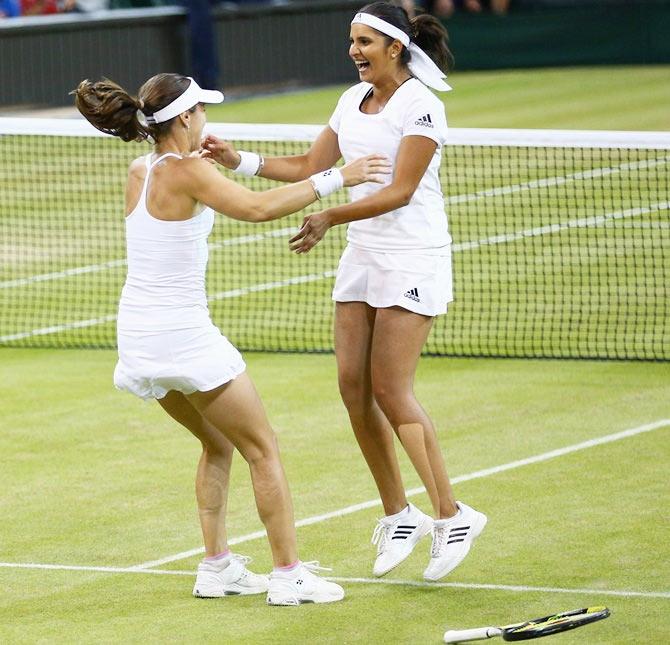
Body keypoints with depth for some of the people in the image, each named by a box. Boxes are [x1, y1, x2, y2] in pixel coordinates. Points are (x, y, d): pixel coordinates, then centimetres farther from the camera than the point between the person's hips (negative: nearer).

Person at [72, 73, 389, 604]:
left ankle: (217, 567, 21)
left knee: (218, 445, 23)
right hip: (184, 335, -8)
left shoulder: (139, 172, 8)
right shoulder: (187, 171, -15)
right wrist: (333, 179, -26)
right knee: (263, 450, 3)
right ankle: (288, 574, 3)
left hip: (139, 337, 8)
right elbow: (257, 208, -30)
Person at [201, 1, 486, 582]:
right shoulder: (354, 100, 10)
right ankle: (398, 515, 12)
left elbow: (400, 191, -20)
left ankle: (452, 516, -3)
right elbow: (308, 167, 13)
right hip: (362, 256, 8)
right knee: (353, 386, 1)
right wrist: (239, 160, 2)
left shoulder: (420, 107, -14)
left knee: (391, 391, -11)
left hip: (413, 260, -8)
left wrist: (331, 217, -28)